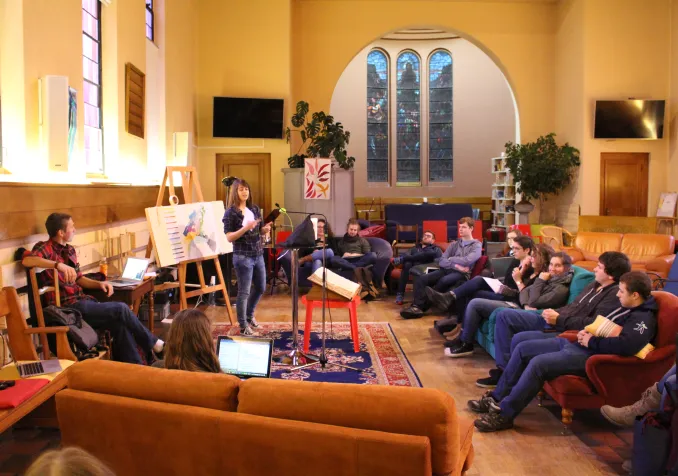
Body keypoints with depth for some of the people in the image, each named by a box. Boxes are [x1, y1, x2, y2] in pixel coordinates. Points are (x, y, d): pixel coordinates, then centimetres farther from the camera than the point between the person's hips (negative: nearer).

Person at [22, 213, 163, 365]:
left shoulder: (69, 250, 17)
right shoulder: (45, 248, -7)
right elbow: (26, 260, -28)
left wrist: (99, 284, 2)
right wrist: (59, 265, -41)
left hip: (81, 301, 8)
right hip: (67, 307, -8)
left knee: (119, 323, -14)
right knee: (121, 309, -17)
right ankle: (152, 344, 1)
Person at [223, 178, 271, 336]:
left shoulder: (255, 209, 8)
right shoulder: (230, 212, -9)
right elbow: (229, 237, -14)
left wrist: (265, 229, -7)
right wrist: (246, 227, -25)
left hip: (258, 255, 7)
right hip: (242, 256, -7)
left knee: (260, 288, 18)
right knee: (244, 292, -1)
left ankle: (249, 315, 40)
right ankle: (243, 326, 12)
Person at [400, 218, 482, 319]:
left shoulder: (477, 245, 7)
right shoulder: (454, 244, 22)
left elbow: (467, 261, -12)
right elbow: (441, 261, 8)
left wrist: (450, 259, 3)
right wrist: (456, 266, -10)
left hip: (462, 274, -5)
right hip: (447, 270, 5)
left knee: (444, 281, -37)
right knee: (421, 278, -19)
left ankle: (423, 306, -22)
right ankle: (417, 306, -33)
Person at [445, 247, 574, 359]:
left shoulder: (561, 289, -16)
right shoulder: (551, 278, 11)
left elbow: (534, 302, -22)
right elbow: (525, 291, 6)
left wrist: (540, 280, -13)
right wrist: (526, 304, -15)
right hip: (517, 305, 9)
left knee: (475, 304, -10)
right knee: (476, 302, 7)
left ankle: (466, 345, 2)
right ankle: (464, 339, 12)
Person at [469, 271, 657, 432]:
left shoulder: (644, 319, -12)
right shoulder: (625, 307, 18)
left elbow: (626, 345, -30)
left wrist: (591, 341, -17)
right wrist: (586, 332, 8)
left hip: (591, 356, -11)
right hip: (575, 344, 11)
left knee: (538, 364, -29)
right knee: (523, 349, 5)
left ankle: (504, 415, -20)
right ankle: (497, 398, 10)